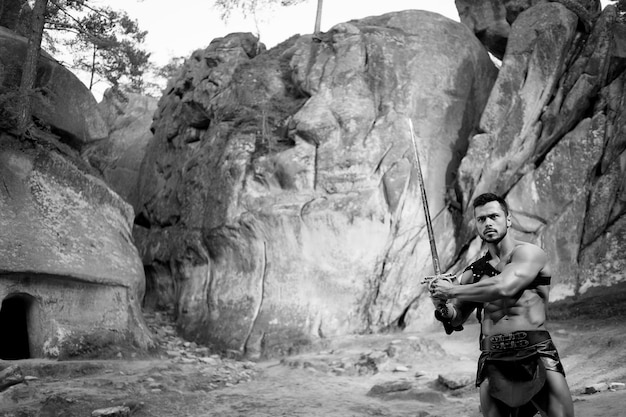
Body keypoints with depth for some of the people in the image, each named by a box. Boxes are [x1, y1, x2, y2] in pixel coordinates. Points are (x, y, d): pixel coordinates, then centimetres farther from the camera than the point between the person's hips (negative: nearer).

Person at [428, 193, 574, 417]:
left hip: (535, 354, -3)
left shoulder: (528, 253, 1)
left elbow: (503, 288, -17)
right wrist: (444, 308, -7)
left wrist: (452, 290, -9)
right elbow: (456, 320, 17)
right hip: (493, 362, 4)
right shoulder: (474, 272, 15)